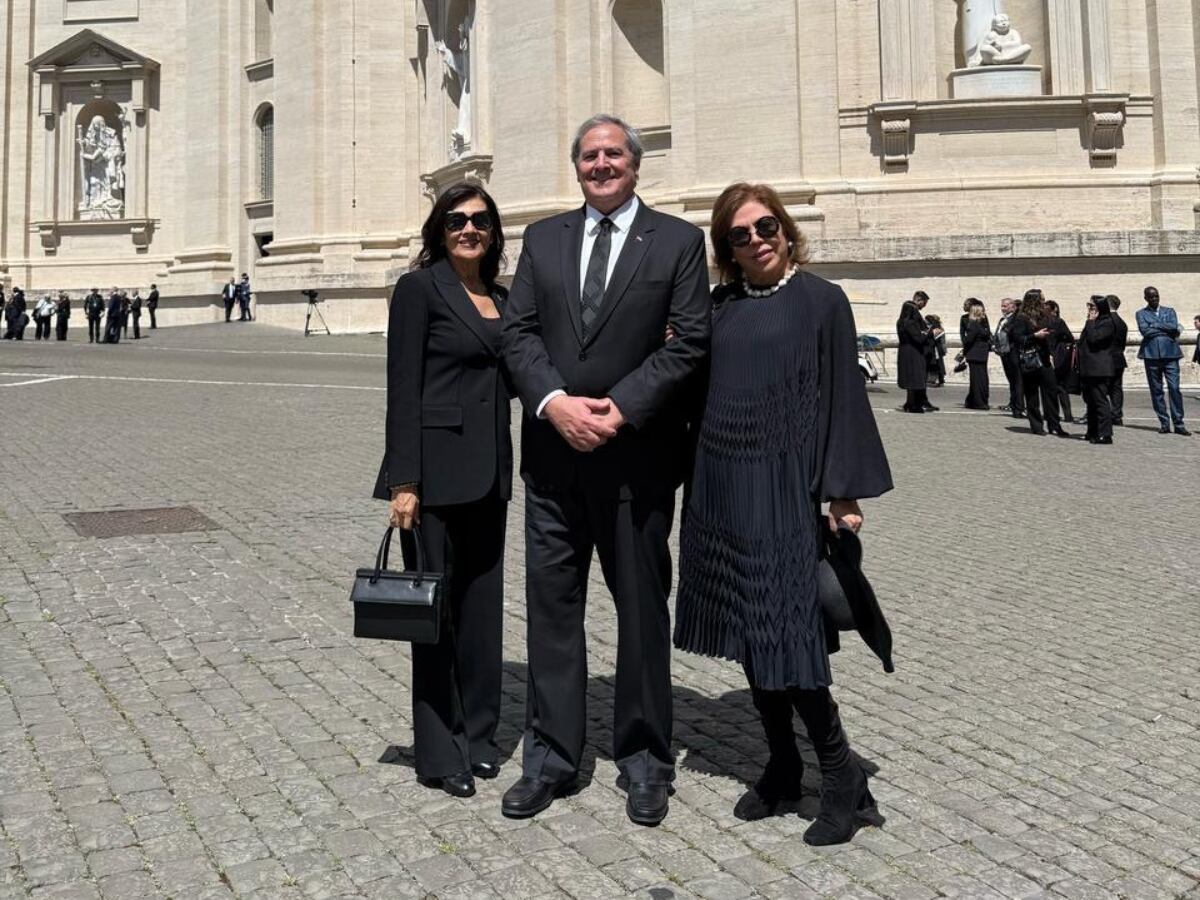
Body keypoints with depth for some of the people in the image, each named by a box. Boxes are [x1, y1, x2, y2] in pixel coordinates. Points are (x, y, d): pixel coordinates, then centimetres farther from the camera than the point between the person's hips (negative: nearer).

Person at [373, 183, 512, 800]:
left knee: (482, 604, 12)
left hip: (488, 471, 6)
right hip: (437, 466, -6)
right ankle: (439, 752, 13)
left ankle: (478, 736, 25)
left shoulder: (501, 298, 14)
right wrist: (403, 481, -15)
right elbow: (403, 388, -11)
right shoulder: (420, 287, -5)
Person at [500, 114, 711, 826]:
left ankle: (644, 759, 23)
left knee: (642, 607, 8)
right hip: (554, 450, 3)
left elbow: (690, 340, -6)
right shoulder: (544, 238, 11)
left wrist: (621, 408, -15)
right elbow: (519, 332, 3)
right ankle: (552, 755, 20)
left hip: (636, 453, -3)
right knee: (552, 604, 8)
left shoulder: (677, 240, 1)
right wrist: (554, 403, -13)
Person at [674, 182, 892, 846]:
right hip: (720, 484, 5)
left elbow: (842, 396, -4)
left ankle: (841, 774, 7)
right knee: (745, 626, 9)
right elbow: (700, 385, 12)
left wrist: (844, 493, -8)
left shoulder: (821, 300, -2)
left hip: (782, 485, -5)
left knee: (782, 630, -8)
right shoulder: (718, 304, 10)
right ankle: (782, 763, 23)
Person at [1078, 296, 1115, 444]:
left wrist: (1090, 322, -10)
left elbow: (1093, 338, -21)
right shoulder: (1093, 323, 21)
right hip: (1089, 369, 10)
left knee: (1100, 400, -12)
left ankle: (1104, 434, -14)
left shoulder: (1107, 323, -9)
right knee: (1091, 400, 13)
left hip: (1099, 370, -10)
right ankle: (1093, 432, 20)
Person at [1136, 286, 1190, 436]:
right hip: (1152, 355, 0)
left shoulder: (1169, 311, 15)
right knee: (1156, 390, 2)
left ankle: (1178, 424, -5)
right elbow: (1144, 330, -8)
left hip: (1170, 354, 0)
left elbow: (1174, 326, -4)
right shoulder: (1141, 314, 11)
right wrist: (1165, 330, -4)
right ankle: (1164, 423, 8)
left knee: (1174, 388, -7)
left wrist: (1155, 325, -6)